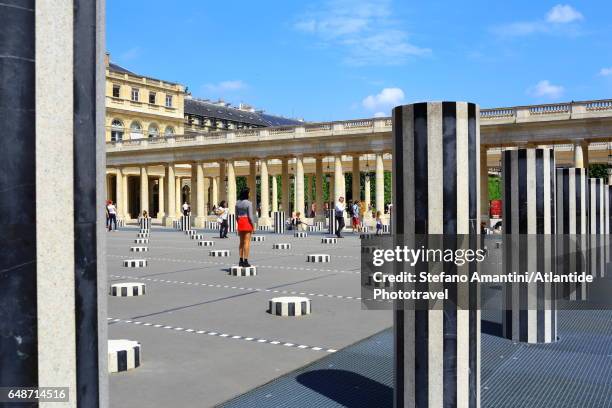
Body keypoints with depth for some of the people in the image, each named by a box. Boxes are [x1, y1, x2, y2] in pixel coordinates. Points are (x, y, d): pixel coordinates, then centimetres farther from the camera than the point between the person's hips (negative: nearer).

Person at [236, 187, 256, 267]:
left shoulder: (237, 202, 7)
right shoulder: (249, 203, -13)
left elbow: (236, 215, 11)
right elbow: (250, 216, -14)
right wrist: (253, 226, -7)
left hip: (240, 222, 7)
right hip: (247, 222, -7)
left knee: (242, 242, 13)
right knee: (247, 242, -4)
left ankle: (241, 261, 14)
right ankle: (245, 261, -5)